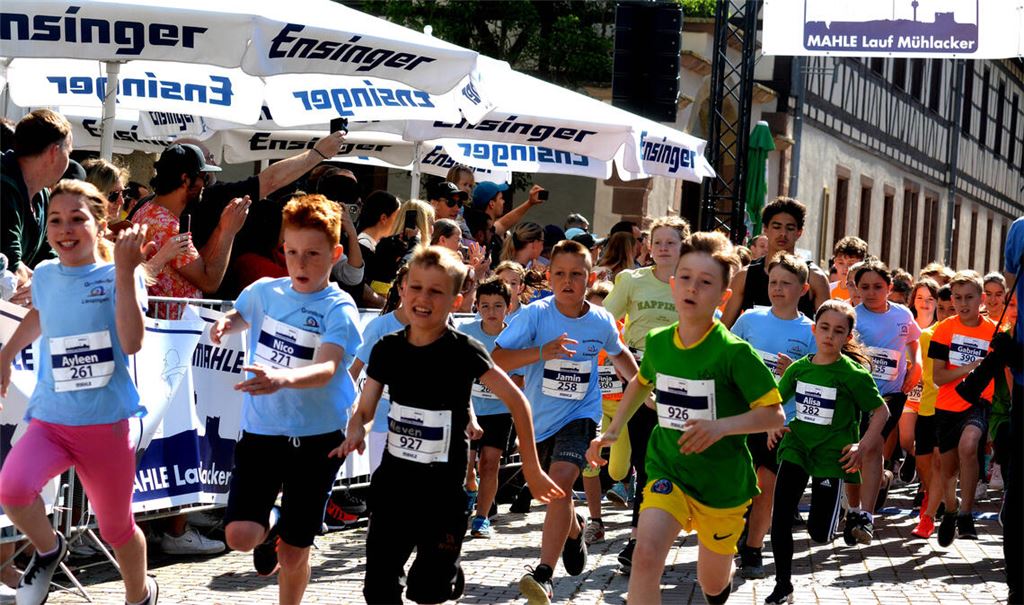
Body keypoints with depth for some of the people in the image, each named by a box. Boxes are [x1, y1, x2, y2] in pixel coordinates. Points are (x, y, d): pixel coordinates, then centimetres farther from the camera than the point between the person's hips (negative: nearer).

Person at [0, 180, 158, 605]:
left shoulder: (118, 275, -7)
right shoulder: (44, 276, 5)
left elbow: (132, 343, -24)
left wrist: (124, 272, -28)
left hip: (106, 423, -2)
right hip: (49, 420, 3)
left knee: (116, 528, 11)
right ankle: (48, 549, 4)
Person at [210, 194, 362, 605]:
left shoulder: (338, 309, -14)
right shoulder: (263, 292, 0)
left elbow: (326, 369, -30)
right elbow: (242, 316, 24)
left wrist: (284, 378, -50)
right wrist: (225, 323, 0)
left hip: (317, 437, -3)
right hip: (261, 431, 3)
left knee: (294, 553, 6)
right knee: (239, 535, -12)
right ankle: (271, 524, 25)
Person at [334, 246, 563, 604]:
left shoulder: (464, 351, -12)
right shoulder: (387, 349, -1)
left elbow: (516, 401, -7)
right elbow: (364, 411, 5)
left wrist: (531, 468, -5)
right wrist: (355, 432, -18)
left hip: (442, 487, -3)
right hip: (393, 481, 4)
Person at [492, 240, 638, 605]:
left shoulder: (602, 321, -6)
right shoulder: (536, 314, -14)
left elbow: (619, 354, 19)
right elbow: (497, 359, -23)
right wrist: (542, 351, -35)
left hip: (580, 414, -2)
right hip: (539, 417, 2)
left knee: (561, 480, -26)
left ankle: (543, 575, -29)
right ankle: (575, 529, 56)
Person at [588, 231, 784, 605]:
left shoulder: (735, 352, -19)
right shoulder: (657, 342, -3)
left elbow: (775, 415, -16)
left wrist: (721, 426, -31)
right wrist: (612, 431, 15)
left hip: (722, 480, -2)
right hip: (667, 469, 2)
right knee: (646, 553, -24)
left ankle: (727, 570, 54)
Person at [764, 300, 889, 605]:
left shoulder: (853, 373, -10)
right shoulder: (798, 368, 2)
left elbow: (881, 411, -5)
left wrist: (863, 445, -14)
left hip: (831, 455, -3)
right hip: (796, 448, 3)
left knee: (819, 533, -3)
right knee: (780, 519, -7)